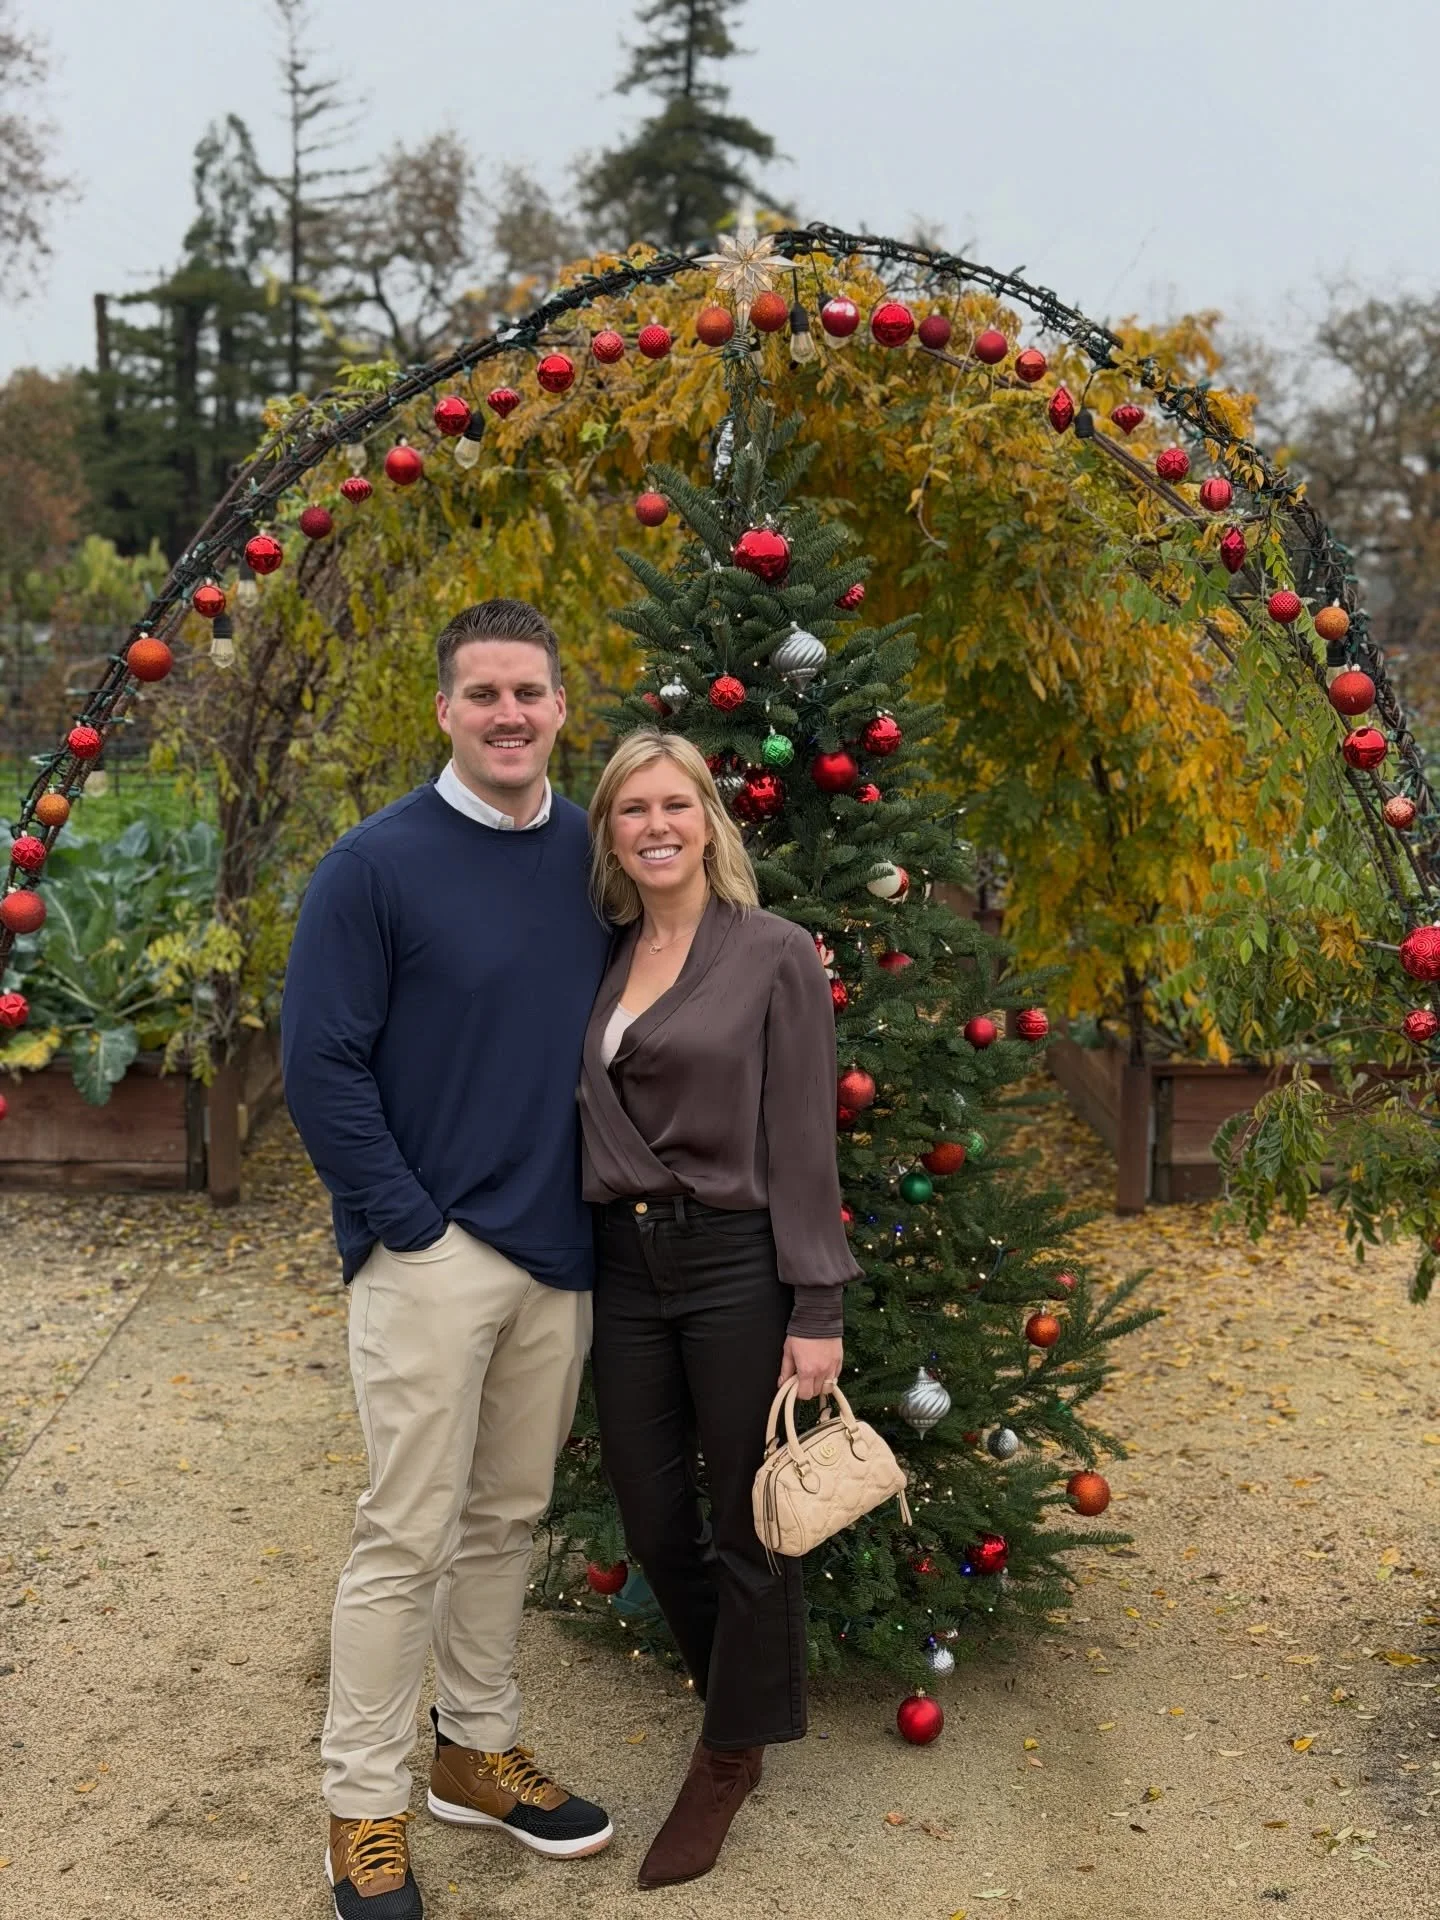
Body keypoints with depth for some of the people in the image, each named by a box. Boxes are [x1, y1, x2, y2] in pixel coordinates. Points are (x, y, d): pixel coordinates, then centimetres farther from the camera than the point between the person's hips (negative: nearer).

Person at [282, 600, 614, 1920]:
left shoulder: (591, 854, 4)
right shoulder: (378, 863, -10)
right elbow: (320, 1061, -11)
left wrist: (609, 1198, 6)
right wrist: (405, 1220, -12)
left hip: (559, 1251, 5)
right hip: (431, 1252, -5)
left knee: (510, 1517, 16)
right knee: (408, 1536, 1)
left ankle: (478, 1751, 33)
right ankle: (364, 1807, 16)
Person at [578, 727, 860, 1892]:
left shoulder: (776, 954, -7)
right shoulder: (605, 960, 8)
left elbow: (803, 1146, -10)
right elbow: (591, 1124, 12)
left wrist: (818, 1311, -12)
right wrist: (589, 1252, 8)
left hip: (738, 1262, -5)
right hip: (624, 1264, 5)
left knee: (747, 1521, 9)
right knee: (653, 1520, 13)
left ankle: (733, 1753, 29)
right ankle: (742, 1689, 39)